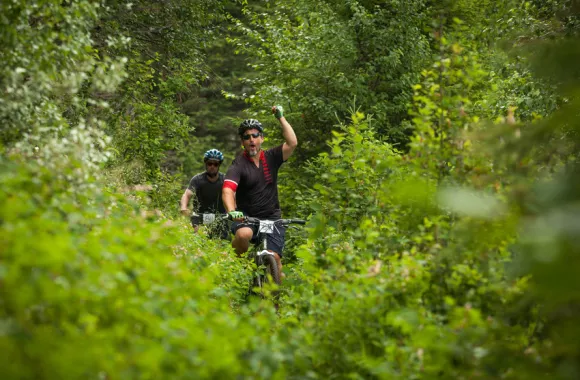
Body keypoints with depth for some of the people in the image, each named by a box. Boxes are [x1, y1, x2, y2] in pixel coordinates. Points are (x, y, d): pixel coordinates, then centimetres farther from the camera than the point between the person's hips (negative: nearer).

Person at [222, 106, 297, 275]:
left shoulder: (271, 158, 3)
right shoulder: (238, 165, -7)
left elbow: (292, 143, -12)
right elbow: (227, 191, -23)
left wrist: (281, 118, -12)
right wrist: (232, 211, -42)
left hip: (272, 218, 2)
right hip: (246, 218, -2)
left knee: (274, 257, -13)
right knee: (243, 234, -35)